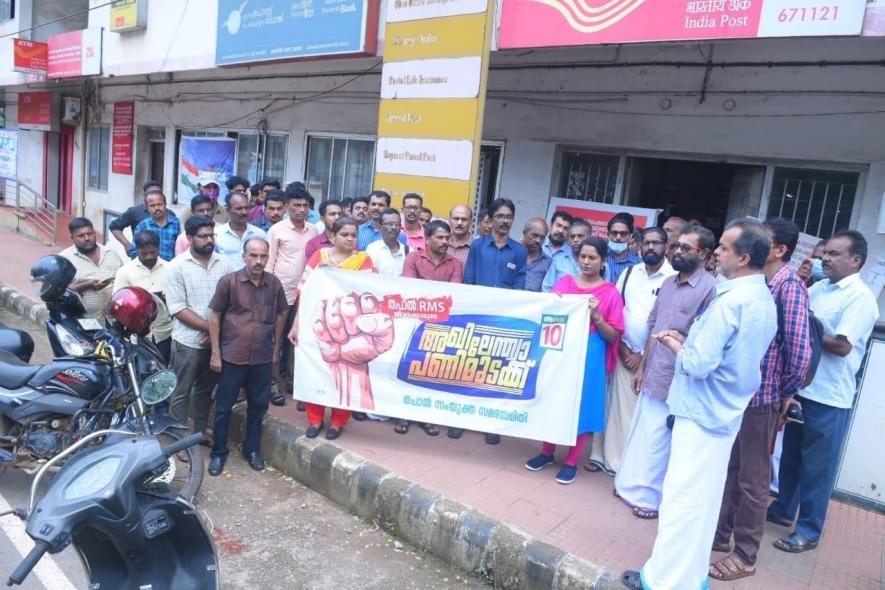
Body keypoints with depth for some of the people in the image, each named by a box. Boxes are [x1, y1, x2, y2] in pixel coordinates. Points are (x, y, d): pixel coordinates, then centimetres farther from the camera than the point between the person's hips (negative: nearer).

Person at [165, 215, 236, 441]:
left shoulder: (224, 264, 1)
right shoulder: (177, 266, -8)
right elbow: (177, 309, -13)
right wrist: (210, 327, -16)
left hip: (216, 341, 4)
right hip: (188, 341, -3)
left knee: (205, 389, 18)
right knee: (181, 393, 7)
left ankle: (200, 431, 33)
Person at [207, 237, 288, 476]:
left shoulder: (274, 284, -2)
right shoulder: (229, 282, -10)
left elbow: (280, 315, 10)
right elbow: (215, 317, -4)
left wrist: (276, 348, 11)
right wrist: (215, 353, -5)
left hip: (263, 357, 3)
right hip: (232, 356, -2)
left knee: (258, 405, 14)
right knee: (223, 407, 9)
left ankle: (252, 449, 31)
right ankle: (218, 452, 26)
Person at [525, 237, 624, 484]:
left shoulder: (610, 293, -3)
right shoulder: (565, 282, 4)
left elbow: (613, 336, -4)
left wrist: (596, 315, -19)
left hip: (589, 357, -3)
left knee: (580, 406, 5)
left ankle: (571, 462, 20)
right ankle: (547, 452, 28)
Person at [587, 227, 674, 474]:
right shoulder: (629, 273, 7)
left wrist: (644, 354, -8)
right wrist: (621, 346, 0)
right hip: (623, 352, 4)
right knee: (614, 405, 9)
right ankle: (604, 456, 20)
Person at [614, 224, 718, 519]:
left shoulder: (710, 289, -14)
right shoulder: (668, 283, 9)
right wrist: (642, 367, 14)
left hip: (677, 381, -7)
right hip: (653, 375, 7)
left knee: (659, 439, 6)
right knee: (642, 433, 17)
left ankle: (651, 496, 24)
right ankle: (633, 484, 34)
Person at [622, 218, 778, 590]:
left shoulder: (730, 301, -22)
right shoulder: (765, 300, 8)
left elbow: (699, 364, -24)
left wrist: (675, 345, -5)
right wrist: (687, 341, 7)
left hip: (702, 413, -9)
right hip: (725, 414, 9)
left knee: (681, 499, 2)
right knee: (704, 499, 18)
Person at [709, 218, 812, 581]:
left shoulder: (790, 286, -15)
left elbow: (799, 348, -20)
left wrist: (787, 393, -7)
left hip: (763, 395, -7)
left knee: (752, 478, 6)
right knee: (730, 469, 19)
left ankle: (745, 556, 22)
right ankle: (720, 533, 36)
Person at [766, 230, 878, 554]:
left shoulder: (861, 297, -13)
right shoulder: (818, 287, 7)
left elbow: (842, 346, -21)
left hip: (829, 396, -7)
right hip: (800, 387, 7)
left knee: (817, 465, 6)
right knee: (790, 455, 19)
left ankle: (809, 530, 20)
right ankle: (783, 509, 36)